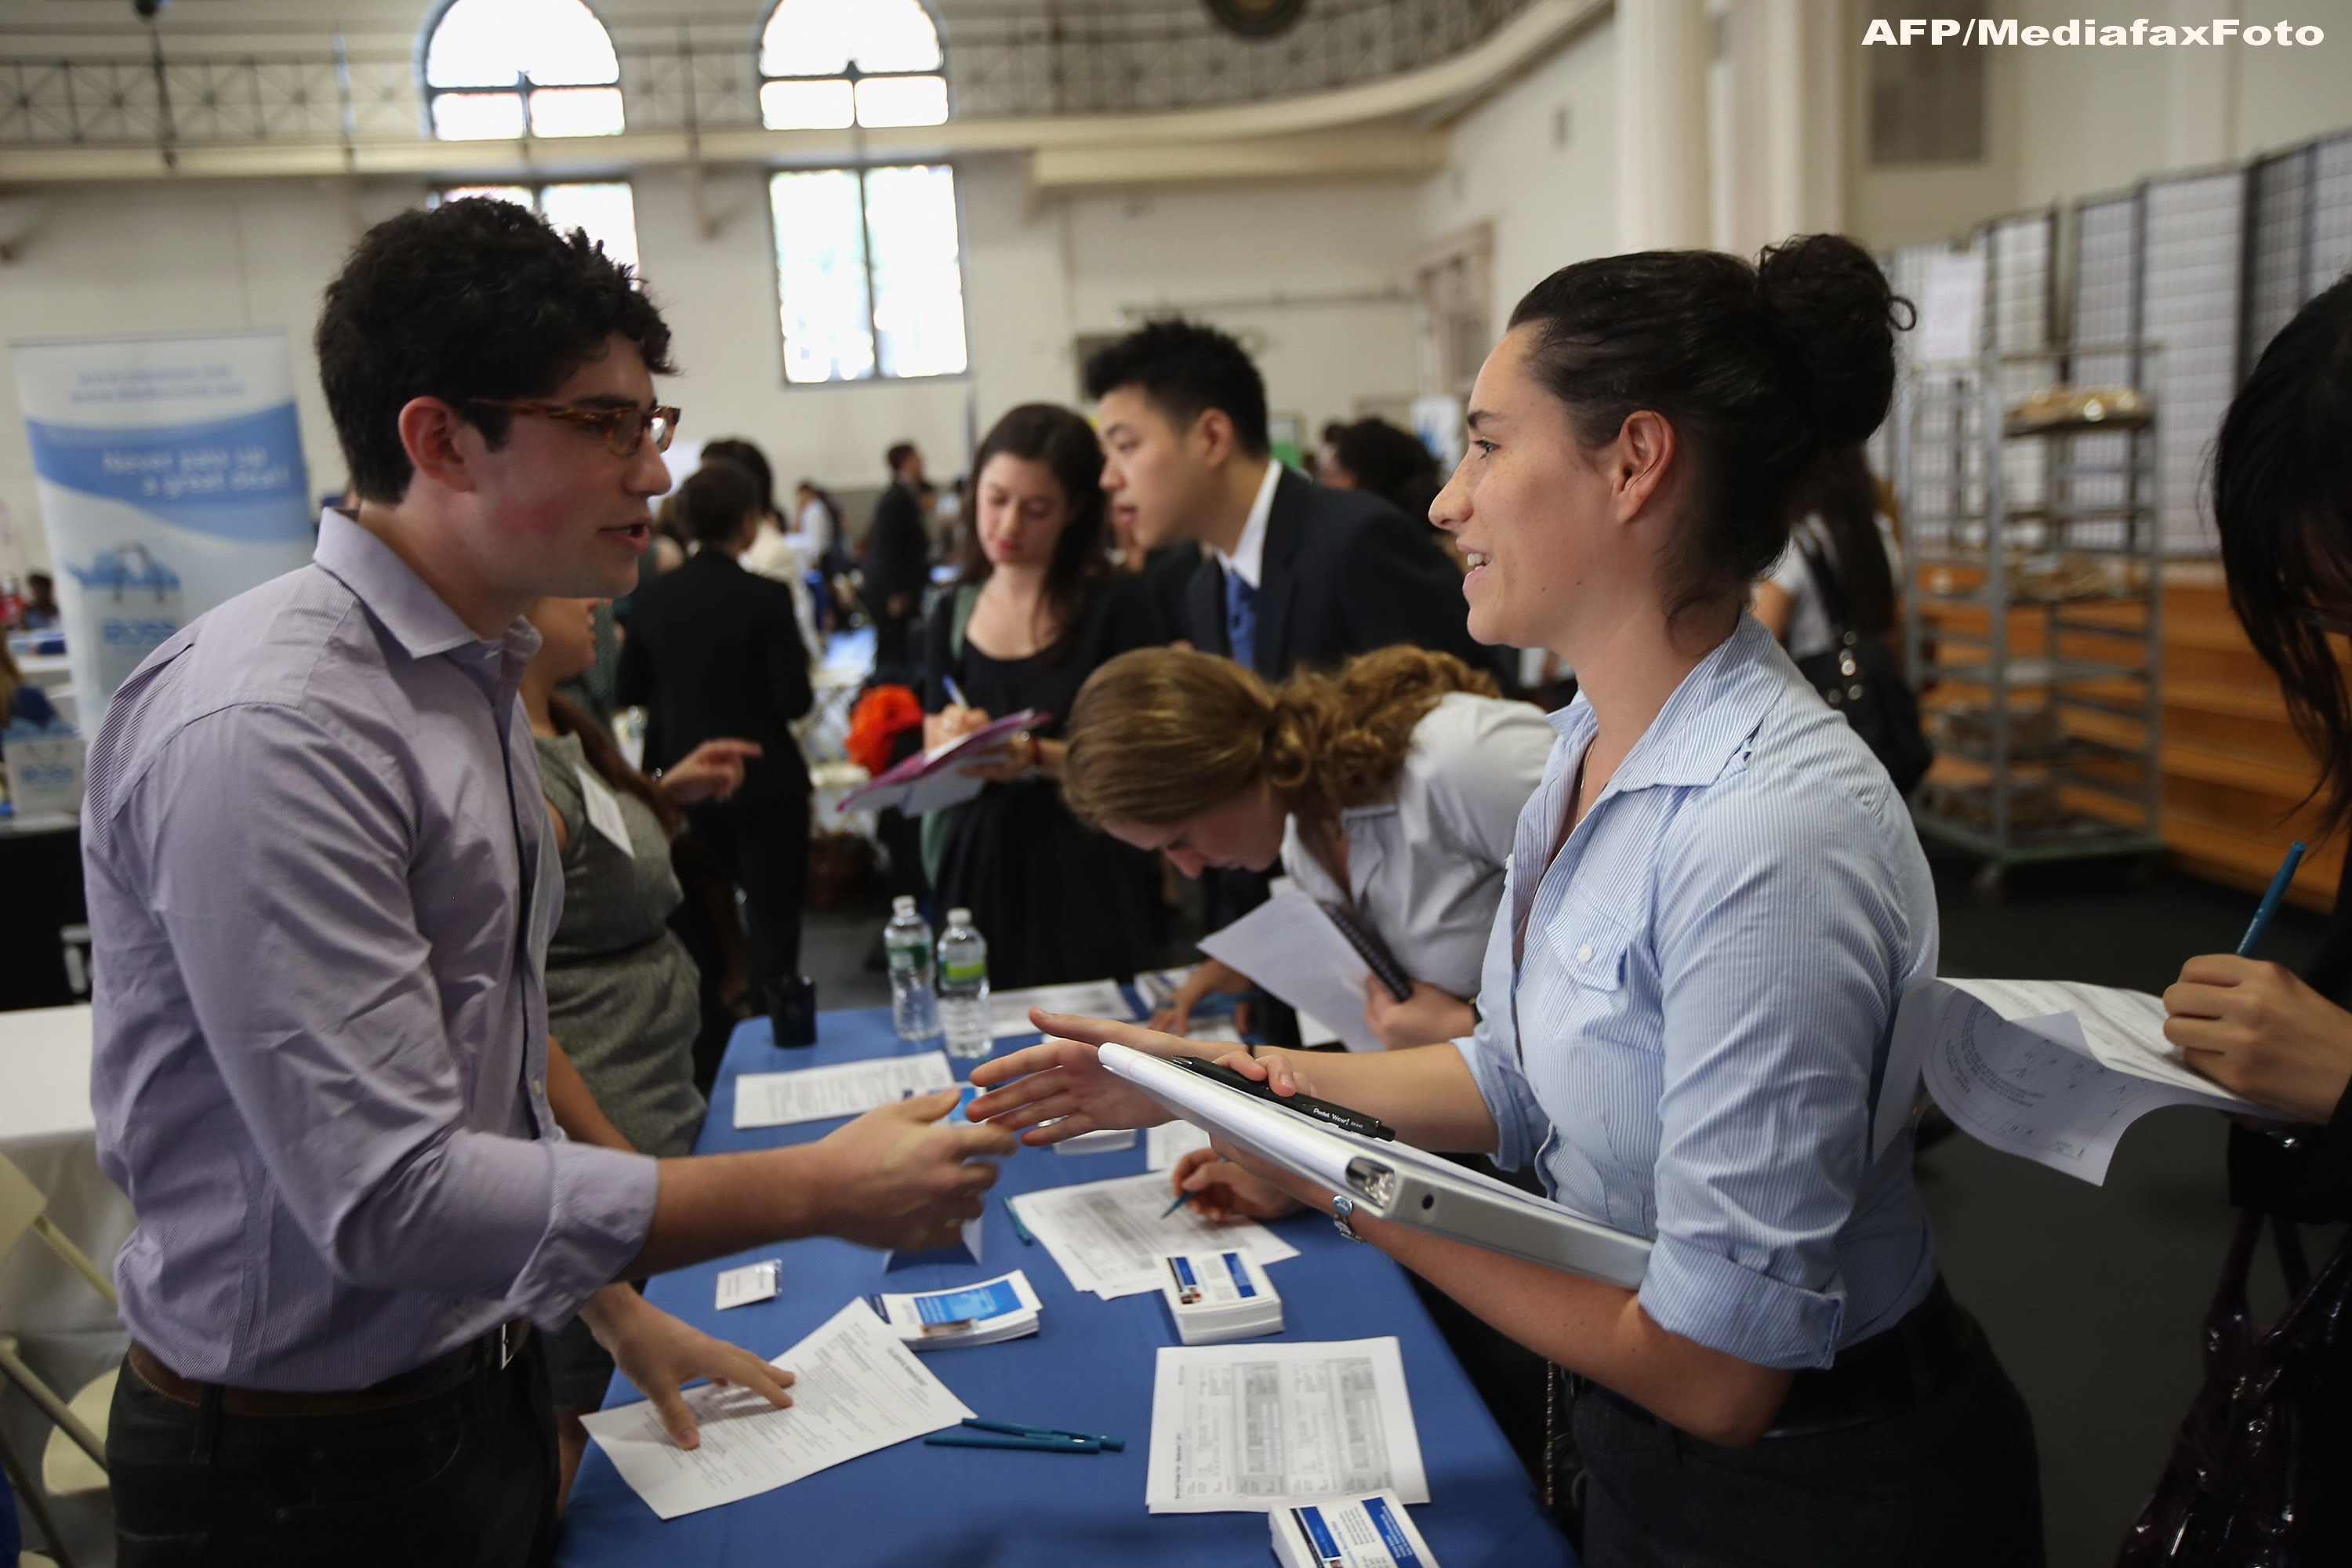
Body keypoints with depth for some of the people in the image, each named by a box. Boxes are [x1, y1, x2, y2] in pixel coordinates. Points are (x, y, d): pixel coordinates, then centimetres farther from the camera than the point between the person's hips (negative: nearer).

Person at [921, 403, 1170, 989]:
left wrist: (1038, 757, -22)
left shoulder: (1118, 605, -5)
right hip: (979, 874, 3)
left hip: (1091, 882, -3)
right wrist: (951, 744, -14)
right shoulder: (952, 616, 7)